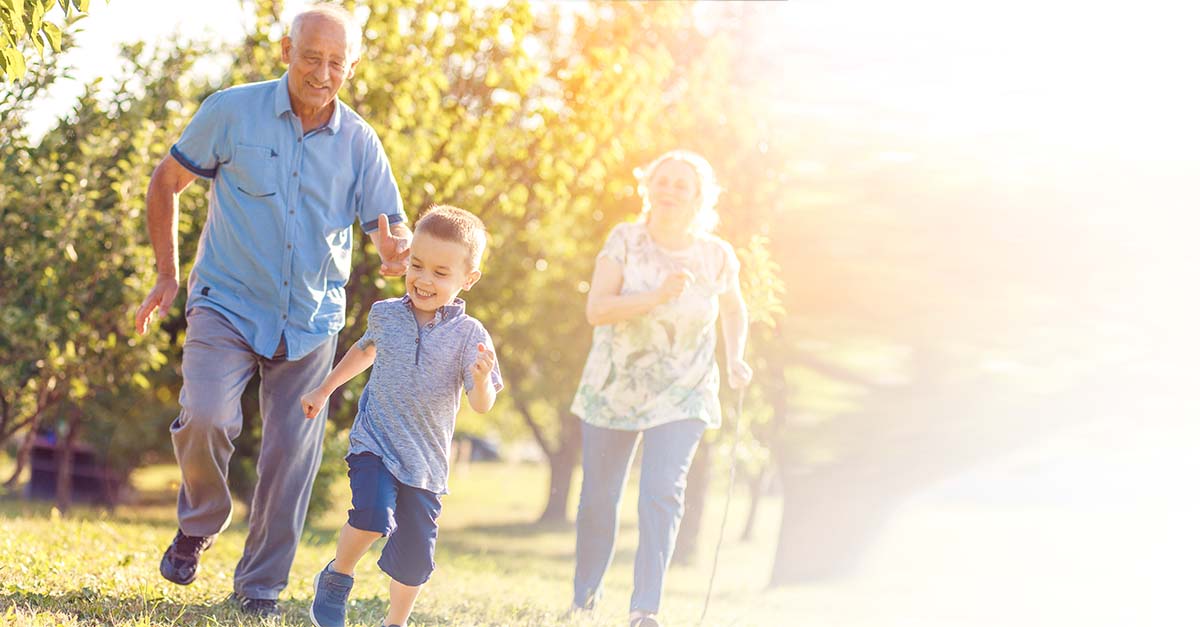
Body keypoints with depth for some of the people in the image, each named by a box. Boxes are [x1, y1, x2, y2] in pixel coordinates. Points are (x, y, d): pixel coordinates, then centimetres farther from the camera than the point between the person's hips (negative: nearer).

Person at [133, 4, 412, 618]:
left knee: (292, 453, 1)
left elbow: (393, 228, 1)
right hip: (227, 305, -3)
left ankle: (260, 589, 17)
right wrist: (168, 274, 1)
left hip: (311, 321, 3)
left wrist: (398, 252, -24)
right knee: (207, 417, -24)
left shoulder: (360, 143, 0)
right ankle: (199, 525, 7)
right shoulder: (232, 112, -7)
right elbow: (165, 182, 4)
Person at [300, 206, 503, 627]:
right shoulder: (386, 315, -1)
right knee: (373, 514, -25)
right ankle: (337, 577, 2)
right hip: (374, 444, 0)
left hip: (426, 461, 0)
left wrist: (481, 379, -35)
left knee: (414, 556, 4)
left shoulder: (469, 335, -9)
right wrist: (325, 390, 30)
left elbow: (482, 406, -13)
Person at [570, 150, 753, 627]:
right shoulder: (625, 240, -8)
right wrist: (658, 295, -29)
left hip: (681, 395, -1)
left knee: (661, 494, -17)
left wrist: (735, 358, 0)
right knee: (598, 498, 9)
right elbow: (597, 309, -18)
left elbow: (734, 310, 16)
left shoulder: (716, 256, -4)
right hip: (614, 388, 1)